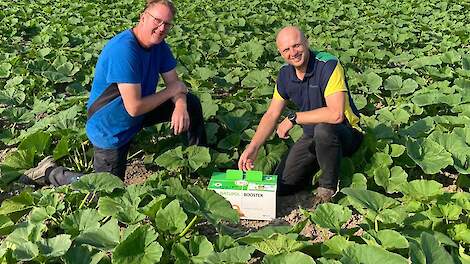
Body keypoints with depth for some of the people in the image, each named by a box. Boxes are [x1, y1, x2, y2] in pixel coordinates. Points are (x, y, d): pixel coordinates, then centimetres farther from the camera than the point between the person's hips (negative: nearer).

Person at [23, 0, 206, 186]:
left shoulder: (159, 46, -5)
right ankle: (50, 171, 16)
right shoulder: (123, 49, -32)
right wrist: (171, 90, -22)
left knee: (190, 104, 2)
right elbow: (134, 108, -34)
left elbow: (175, 83, -3)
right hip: (110, 131, -8)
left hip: (139, 113, 8)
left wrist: (180, 106, -26)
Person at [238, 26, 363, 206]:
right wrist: (253, 147, -9)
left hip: (345, 132, -6)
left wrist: (294, 118, -26)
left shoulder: (328, 66, -25)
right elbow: (271, 115, 3)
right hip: (312, 137, 6)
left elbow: (335, 114, -36)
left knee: (323, 129, -40)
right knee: (281, 186, 0)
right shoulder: (285, 74, -3)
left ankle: (328, 187, -14)